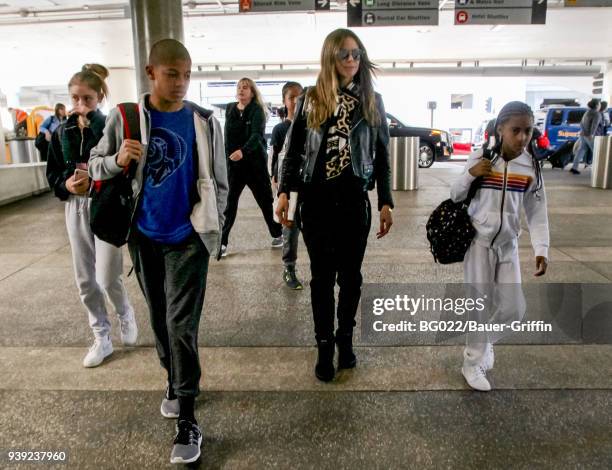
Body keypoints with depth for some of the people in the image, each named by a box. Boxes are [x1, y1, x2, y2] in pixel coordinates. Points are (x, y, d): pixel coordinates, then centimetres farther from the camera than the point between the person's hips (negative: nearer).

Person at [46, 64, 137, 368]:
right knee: (85, 280, 9)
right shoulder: (62, 132, 5)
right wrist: (67, 185, -11)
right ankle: (102, 338, 25)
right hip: (75, 208, 5)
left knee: (107, 278, -7)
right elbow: (52, 173, 10)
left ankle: (125, 314, 27)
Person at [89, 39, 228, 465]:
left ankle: (188, 421, 6)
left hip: (188, 238, -2)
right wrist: (117, 161, -18)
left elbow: (219, 182, 2)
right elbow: (96, 165, 4)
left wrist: (213, 227, 0)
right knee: (160, 318, 16)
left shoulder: (205, 122, -4)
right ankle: (175, 381, 39)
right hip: (144, 236, 3)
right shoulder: (125, 117, -2)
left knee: (182, 325, -4)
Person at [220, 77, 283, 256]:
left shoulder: (257, 111, -8)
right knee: (229, 203, -1)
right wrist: (228, 157, 12)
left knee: (265, 200, 8)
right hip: (233, 163, 3)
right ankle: (222, 242, 3)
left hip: (255, 162, -3)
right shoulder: (229, 109, 6)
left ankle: (277, 234, 26)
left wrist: (243, 151, -42)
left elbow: (257, 135, -25)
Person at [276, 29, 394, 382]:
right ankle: (324, 345, 21)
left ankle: (346, 338, 29)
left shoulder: (373, 101, 7)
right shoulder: (311, 99, 4)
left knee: (350, 275, 10)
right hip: (317, 200, -1)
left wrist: (386, 202, 1)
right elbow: (294, 149, 6)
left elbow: (382, 156, 7)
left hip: (355, 201, 1)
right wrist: (285, 192, -3)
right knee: (322, 276, 7)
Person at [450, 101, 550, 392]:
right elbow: (455, 197, -2)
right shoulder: (481, 158, -10)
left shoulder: (531, 167, -2)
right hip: (479, 241, -3)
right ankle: (473, 364, 21)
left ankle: (482, 340, 37)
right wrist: (470, 174, -20)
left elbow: (537, 212, 2)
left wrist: (541, 248, -7)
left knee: (514, 308, 7)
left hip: (508, 245, 3)